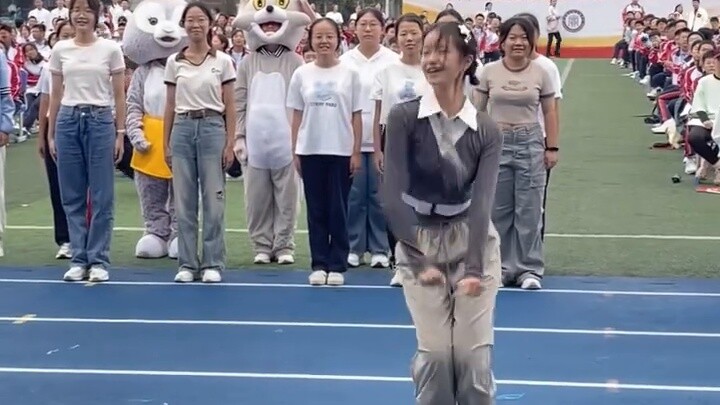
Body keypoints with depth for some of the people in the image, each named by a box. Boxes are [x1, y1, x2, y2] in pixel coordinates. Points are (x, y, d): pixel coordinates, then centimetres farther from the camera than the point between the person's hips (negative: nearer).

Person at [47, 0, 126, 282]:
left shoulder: (110, 49, 0)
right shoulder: (60, 50, 6)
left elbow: (119, 95, 2)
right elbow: (55, 95, 10)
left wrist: (120, 133, -3)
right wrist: (50, 134, 8)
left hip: (100, 121, -2)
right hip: (68, 122, 2)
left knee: (101, 196, 0)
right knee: (72, 196, 5)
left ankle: (98, 260, 7)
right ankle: (79, 259, 13)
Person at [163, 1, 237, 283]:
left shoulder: (223, 61, 1)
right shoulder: (174, 62, 6)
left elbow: (230, 107, 1)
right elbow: (170, 106, 10)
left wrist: (230, 144, -5)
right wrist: (166, 143, 6)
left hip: (212, 129, -2)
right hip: (183, 130, 2)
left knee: (213, 201, 0)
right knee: (184, 202, 4)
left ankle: (212, 265, 7)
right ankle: (187, 264, 12)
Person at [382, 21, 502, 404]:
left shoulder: (487, 131, -7)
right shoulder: (403, 117, -14)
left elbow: (482, 204, -14)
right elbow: (393, 196, -17)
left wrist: (475, 269, -24)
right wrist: (421, 262, -20)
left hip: (473, 243, 1)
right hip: (418, 242, -1)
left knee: (474, 353, 0)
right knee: (434, 352, -3)